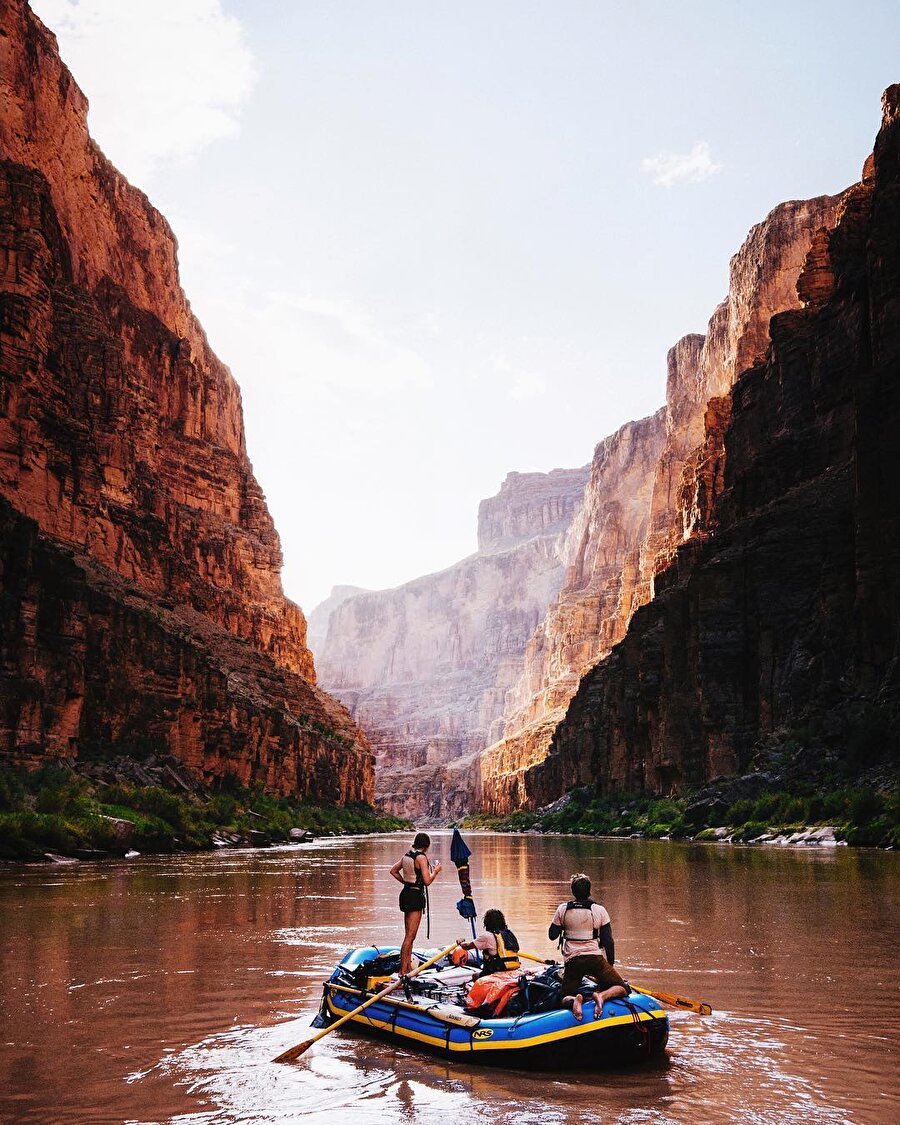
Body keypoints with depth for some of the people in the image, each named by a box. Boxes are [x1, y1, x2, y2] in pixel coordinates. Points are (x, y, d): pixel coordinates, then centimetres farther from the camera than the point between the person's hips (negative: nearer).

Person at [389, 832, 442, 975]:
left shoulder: (407, 855, 9)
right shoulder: (421, 857, -15)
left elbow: (393, 870, 19)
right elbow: (427, 881, -18)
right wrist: (436, 871, -2)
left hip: (406, 893, 9)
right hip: (415, 896, -9)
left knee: (408, 935, 16)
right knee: (410, 937, -6)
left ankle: (408, 968, 22)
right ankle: (403, 971, -6)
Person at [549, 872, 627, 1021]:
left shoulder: (562, 909, 2)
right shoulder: (599, 910, 1)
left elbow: (552, 936, 11)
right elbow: (608, 941, 3)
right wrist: (610, 966, 14)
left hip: (571, 960, 1)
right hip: (595, 958, -1)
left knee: (566, 999, 13)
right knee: (622, 988, 10)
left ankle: (574, 999, -25)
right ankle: (602, 995, -23)